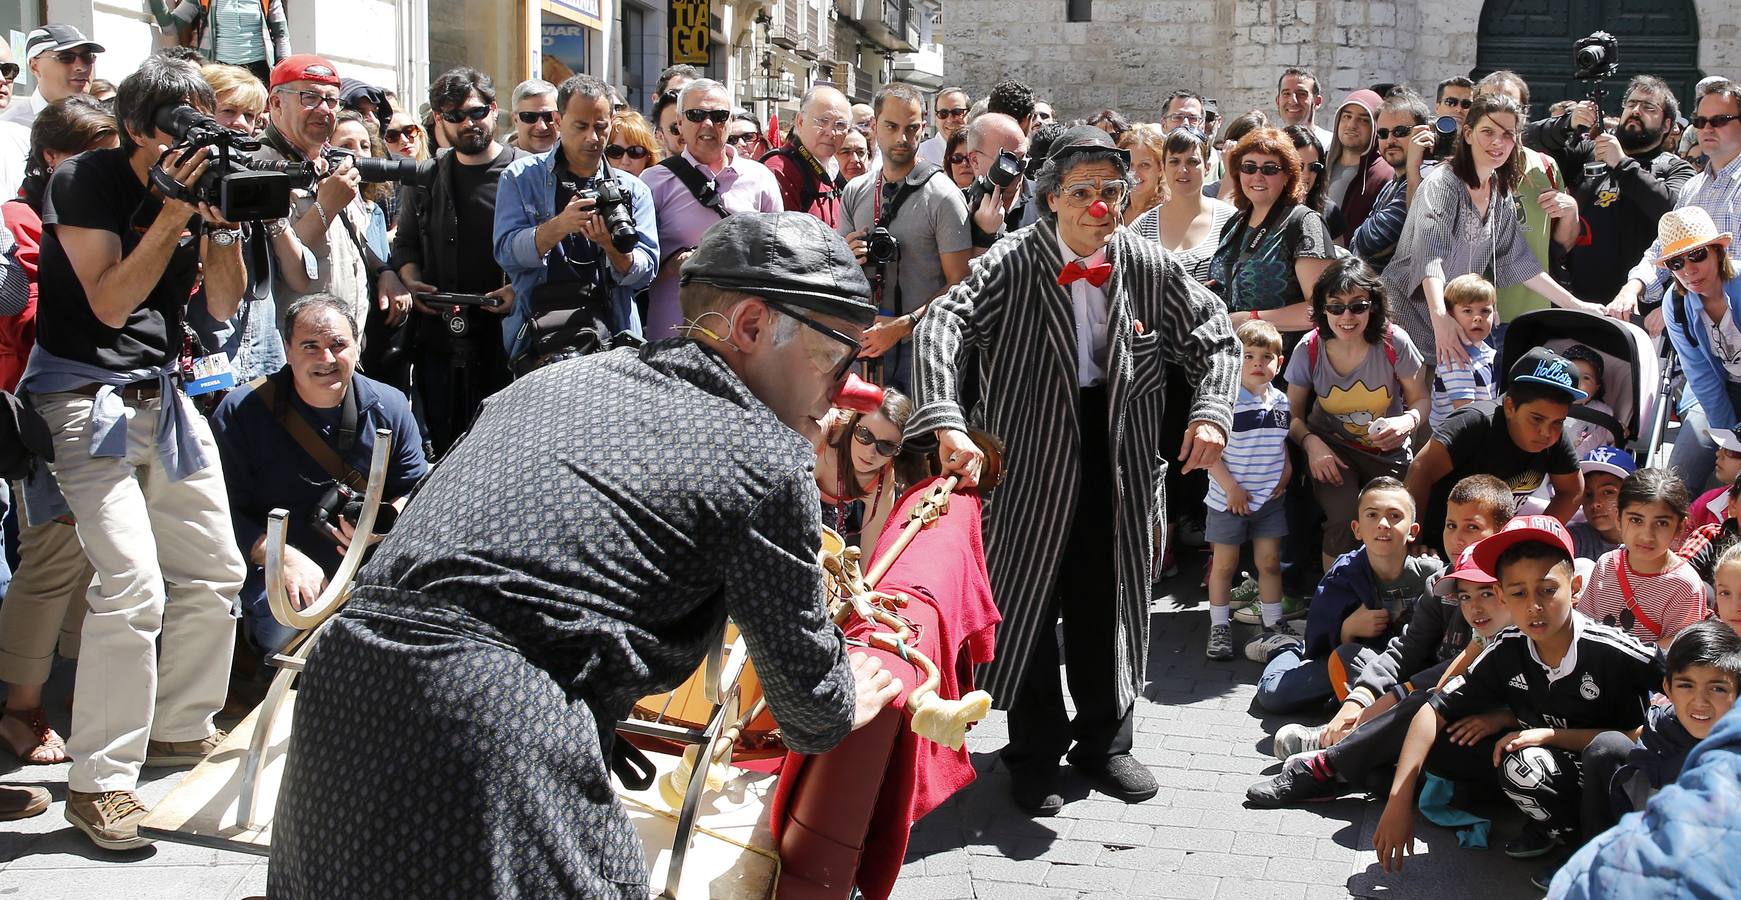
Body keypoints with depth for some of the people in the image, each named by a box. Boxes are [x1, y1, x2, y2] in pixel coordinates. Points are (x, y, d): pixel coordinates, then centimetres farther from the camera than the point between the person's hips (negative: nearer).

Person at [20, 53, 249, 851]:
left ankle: (178, 729, 29)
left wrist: (223, 223, -10)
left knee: (213, 573, 11)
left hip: (162, 393, 7)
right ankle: (99, 781, -11)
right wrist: (171, 215, -23)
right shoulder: (84, 184, -11)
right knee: (131, 586, -19)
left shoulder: (199, 180, 6)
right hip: (86, 393, -7)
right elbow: (111, 304, -18)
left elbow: (224, 306, 6)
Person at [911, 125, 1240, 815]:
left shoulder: (1149, 267, -5)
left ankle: (1104, 740, 35)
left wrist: (1211, 412, -12)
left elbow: (1214, 339, 6)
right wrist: (948, 423, -43)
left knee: (1108, 600, 15)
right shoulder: (1013, 265, -15)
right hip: (1033, 460, -3)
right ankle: (1036, 752, 26)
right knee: (1030, 600, 8)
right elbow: (941, 326, -28)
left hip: (1119, 465, 3)